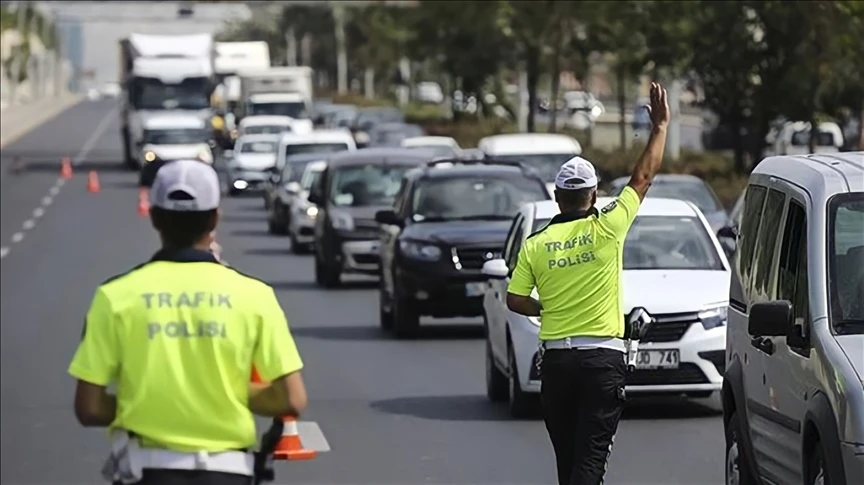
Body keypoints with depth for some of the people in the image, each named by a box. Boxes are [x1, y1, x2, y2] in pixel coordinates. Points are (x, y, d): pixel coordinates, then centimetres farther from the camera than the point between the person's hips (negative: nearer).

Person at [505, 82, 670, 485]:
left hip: (555, 359, 3)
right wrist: (660, 126, 14)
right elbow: (643, 177, 4)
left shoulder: (536, 243, 1)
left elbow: (515, 300, 2)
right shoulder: (607, 228, -5)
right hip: (602, 358, -3)